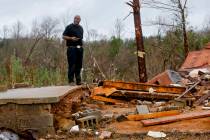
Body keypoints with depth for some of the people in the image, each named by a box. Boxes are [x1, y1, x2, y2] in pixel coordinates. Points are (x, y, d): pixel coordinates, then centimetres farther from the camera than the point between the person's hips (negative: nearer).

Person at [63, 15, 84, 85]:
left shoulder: (81, 28, 20)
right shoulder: (69, 27, 1)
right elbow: (64, 36, -2)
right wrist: (71, 38, -16)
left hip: (79, 48, 6)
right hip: (71, 48, -6)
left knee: (79, 65, 7)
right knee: (72, 65, -9)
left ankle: (78, 80, 12)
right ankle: (71, 80, -6)